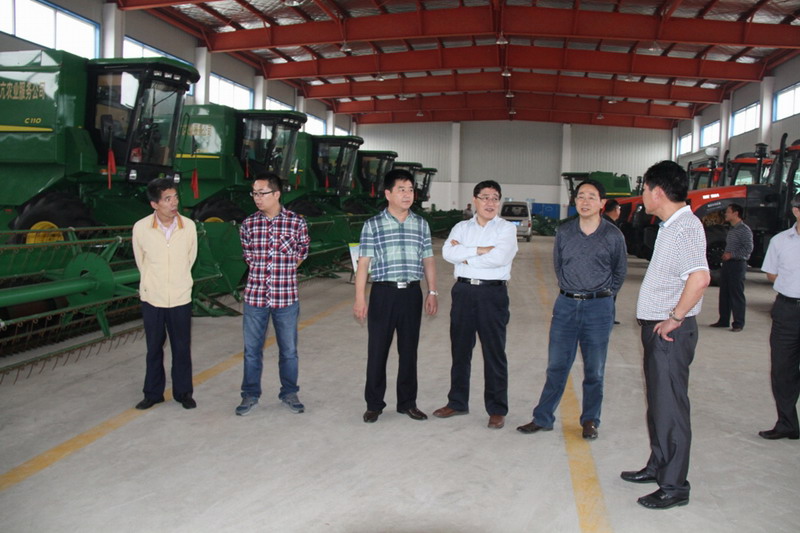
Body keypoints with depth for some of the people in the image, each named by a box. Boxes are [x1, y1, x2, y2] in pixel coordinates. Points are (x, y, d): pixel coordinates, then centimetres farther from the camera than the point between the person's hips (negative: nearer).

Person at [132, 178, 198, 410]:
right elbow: (140, 260, 5)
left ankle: (183, 393, 24)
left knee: (182, 348, 9)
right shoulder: (141, 228, -12)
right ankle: (153, 393, 29)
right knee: (154, 348, 13)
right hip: (152, 298, 0)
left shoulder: (189, 226, -10)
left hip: (181, 298, 0)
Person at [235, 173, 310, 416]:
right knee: (252, 349, 11)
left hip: (286, 298, -1)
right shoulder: (248, 224, 0)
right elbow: (248, 256, 13)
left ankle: (289, 393, 28)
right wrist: (263, 274, 5)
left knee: (288, 350, 11)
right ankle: (250, 394, 27)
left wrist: (283, 273, 6)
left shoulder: (296, 222, -6)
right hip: (255, 296, 2)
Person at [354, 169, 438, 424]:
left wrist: (432, 291, 6)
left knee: (409, 349, 10)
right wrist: (360, 298, -9)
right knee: (378, 349, 4)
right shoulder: (373, 225, -1)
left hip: (412, 293, 3)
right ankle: (374, 404, 19)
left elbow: (428, 260, 12)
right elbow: (364, 262, -4)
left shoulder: (421, 224, 9)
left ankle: (407, 402, 24)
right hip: (383, 292, -3)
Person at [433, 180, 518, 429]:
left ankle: (497, 409, 16)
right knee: (460, 349, 12)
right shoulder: (461, 227, 10)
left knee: (494, 353, 3)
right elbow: (448, 253, -7)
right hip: (463, 291, 4)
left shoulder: (507, 228, 1)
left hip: (493, 294, -3)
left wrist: (464, 255, -9)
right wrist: (480, 250, -15)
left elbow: (499, 257, -17)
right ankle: (457, 402, 27)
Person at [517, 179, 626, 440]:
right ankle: (543, 418, 15)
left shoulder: (613, 235, -3)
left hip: (599, 308, -2)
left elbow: (620, 271, 10)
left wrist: (603, 295, 9)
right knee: (556, 366, 6)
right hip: (566, 304, 2)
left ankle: (590, 420, 22)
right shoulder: (564, 232, 3)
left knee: (594, 370, 7)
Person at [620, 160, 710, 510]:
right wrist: (664, 319, 14)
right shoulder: (671, 226, 11)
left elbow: (700, 278, -34)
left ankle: (674, 487, 11)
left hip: (670, 331, -10)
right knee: (657, 400, 19)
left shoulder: (685, 227, -19)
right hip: (656, 327, 10)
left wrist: (675, 318, -24)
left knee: (670, 405, -1)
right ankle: (658, 466, 34)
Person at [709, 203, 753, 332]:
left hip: (737, 264, -9)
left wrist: (731, 255, -17)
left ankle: (738, 324, 1)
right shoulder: (732, 230, 17)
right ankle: (723, 321, 18)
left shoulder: (744, 230, -11)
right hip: (727, 264, 9)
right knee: (724, 294, 11)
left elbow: (748, 249, -18)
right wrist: (725, 255, 10)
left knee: (737, 295, -5)